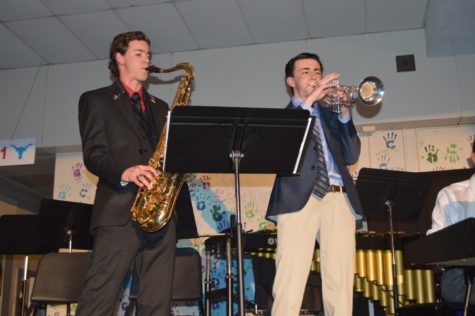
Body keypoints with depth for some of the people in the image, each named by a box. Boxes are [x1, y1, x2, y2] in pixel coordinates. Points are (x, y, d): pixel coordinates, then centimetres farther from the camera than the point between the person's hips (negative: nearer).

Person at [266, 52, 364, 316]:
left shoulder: (331, 114, 26)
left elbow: (351, 155, 14)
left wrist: (344, 113, 1)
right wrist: (310, 100, -8)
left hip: (338, 198, 3)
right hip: (299, 199, -3)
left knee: (340, 284, -3)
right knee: (290, 284, -12)